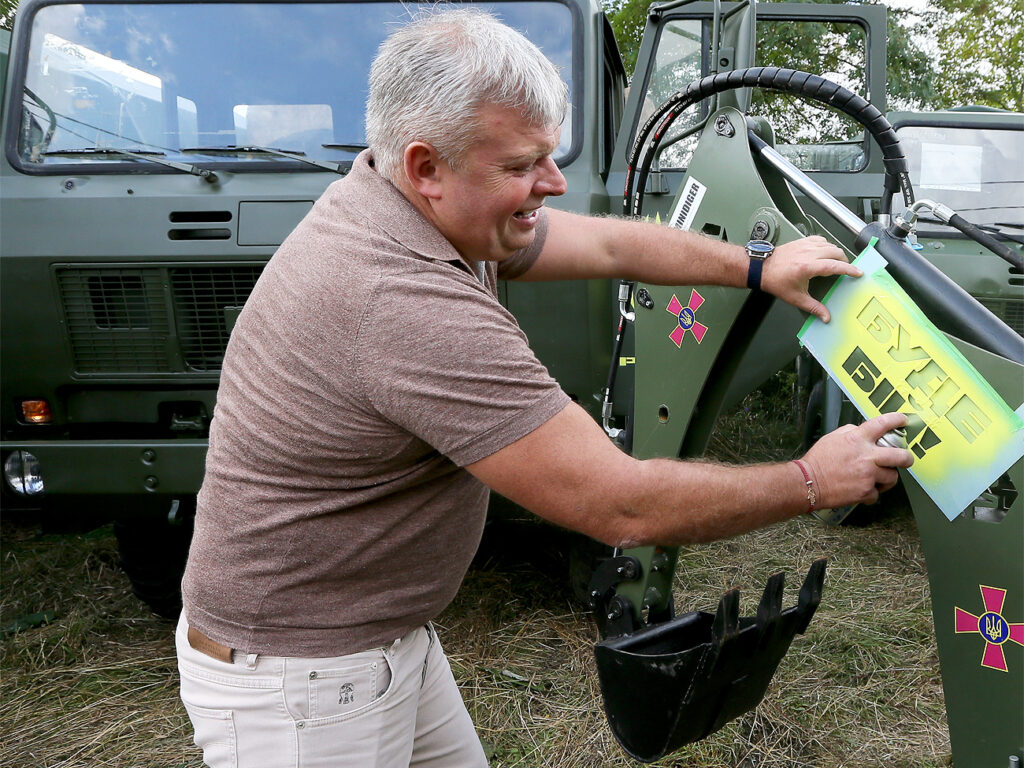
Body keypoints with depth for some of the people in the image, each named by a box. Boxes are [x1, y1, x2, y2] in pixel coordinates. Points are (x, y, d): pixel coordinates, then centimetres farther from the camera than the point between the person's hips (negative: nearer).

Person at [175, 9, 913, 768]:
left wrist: (760, 267, 9)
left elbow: (609, 244, 9)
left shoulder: (409, 207, -4)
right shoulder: (412, 306, -35)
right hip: (300, 680, -8)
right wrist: (812, 481, -17)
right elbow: (623, 507, -30)